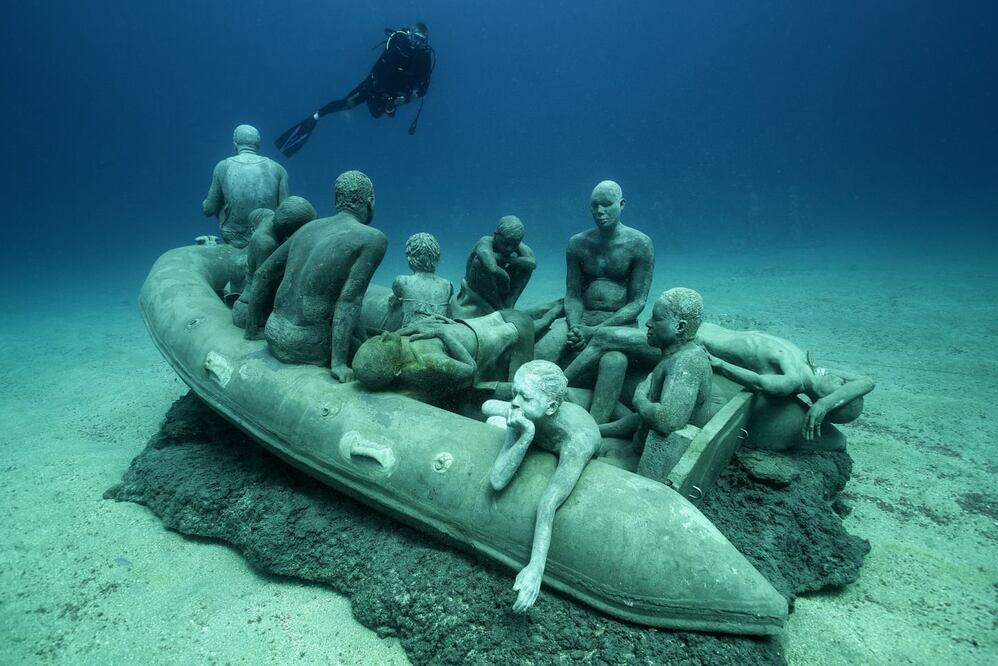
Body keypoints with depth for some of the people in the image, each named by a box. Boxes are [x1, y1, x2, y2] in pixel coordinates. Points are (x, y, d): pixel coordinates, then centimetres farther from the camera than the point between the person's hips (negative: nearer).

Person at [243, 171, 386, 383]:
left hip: (274, 333, 7)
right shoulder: (373, 239, -8)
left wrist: (253, 331, 23)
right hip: (307, 346, -6)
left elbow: (262, 275, 15)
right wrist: (339, 363, -18)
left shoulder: (309, 227, 12)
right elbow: (349, 300, -18)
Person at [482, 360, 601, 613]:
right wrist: (525, 435, -50)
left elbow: (548, 505, -50)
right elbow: (497, 480, -38)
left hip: (579, 475, -2)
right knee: (493, 421, -3)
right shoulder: (526, 414, -33)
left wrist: (535, 568, -55)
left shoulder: (578, 437, -46)